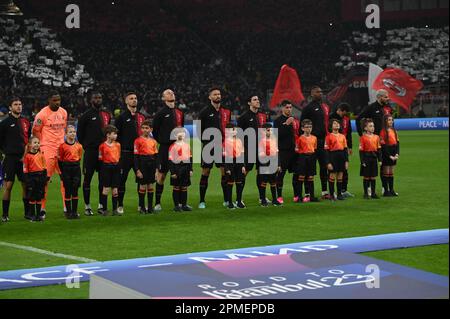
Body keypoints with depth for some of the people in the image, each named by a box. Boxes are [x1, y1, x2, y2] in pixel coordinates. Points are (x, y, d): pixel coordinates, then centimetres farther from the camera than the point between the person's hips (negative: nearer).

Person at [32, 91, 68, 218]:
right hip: (48, 150, -6)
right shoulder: (42, 114, -9)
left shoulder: (63, 112, 9)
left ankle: (67, 207, 11)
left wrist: (63, 143, 14)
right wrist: (42, 146, -6)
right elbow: (35, 132, -3)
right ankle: (42, 208, 3)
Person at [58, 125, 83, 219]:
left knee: (75, 190, 6)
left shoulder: (79, 146, 5)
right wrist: (62, 171, -3)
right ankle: (68, 212, 8)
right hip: (66, 168, -3)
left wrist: (76, 165, 7)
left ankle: (75, 211, 12)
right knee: (67, 191, 1)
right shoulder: (63, 146, -5)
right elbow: (60, 160, -1)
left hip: (76, 168, 3)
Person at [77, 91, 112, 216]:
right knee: (87, 178, 0)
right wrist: (86, 146, -1)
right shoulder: (86, 115, -2)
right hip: (91, 151, -4)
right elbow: (79, 133, 2)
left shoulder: (107, 114, 11)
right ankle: (87, 206, 6)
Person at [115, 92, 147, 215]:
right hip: (126, 153, -4)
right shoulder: (122, 117, 0)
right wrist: (119, 149, -6)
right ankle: (120, 205, 7)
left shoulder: (141, 117, 13)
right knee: (122, 179, 0)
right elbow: (115, 135, -1)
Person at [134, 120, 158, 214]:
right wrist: (137, 170, -12)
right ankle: (142, 207, 8)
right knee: (142, 186, -1)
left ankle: (150, 207, 14)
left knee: (151, 186, 7)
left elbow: (156, 156, 13)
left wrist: (156, 168, 6)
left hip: (151, 165, 4)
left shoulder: (153, 141, 9)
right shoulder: (138, 140, -4)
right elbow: (136, 156, -6)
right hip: (143, 164, -4)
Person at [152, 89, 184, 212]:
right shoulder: (161, 113, -4)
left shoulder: (179, 113, 13)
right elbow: (155, 131, -2)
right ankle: (157, 203, 3)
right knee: (161, 174, -3)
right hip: (165, 147, -5)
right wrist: (161, 142, -3)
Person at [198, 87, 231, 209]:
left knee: (225, 172, 1)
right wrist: (205, 141, -7)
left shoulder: (226, 111, 10)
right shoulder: (205, 112, -2)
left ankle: (226, 199, 10)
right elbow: (199, 129, -1)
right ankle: (202, 201, 6)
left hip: (222, 146, 4)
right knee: (205, 173, 0)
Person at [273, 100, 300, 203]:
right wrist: (286, 124, -20)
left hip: (294, 150, 5)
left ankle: (296, 195, 15)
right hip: (283, 151, -5)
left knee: (296, 173, 6)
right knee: (281, 173, -5)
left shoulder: (295, 120, 15)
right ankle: (279, 196, 0)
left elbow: (298, 133, 23)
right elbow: (277, 135, -14)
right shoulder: (278, 121, -1)